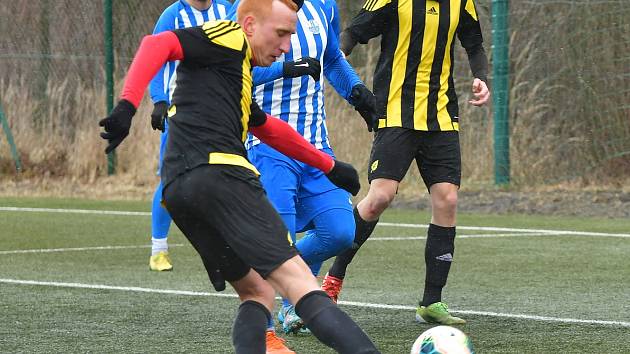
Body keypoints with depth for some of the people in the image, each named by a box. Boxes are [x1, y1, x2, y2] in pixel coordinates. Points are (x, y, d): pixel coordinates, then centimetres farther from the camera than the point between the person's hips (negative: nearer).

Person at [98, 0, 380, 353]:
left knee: (257, 290, 14)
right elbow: (158, 44, -11)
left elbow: (270, 129, 47)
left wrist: (329, 165, 55)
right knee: (298, 281, -15)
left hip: (178, 189, 9)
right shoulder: (229, 37, 6)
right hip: (220, 173, -9)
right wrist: (128, 105, -24)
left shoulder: (238, 72, 32)